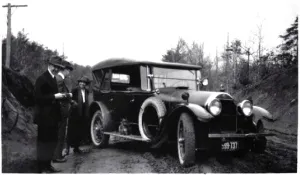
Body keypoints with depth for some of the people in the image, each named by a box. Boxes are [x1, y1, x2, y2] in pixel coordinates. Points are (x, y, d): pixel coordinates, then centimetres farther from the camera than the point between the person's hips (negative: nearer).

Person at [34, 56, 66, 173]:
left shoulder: (53, 79, 14)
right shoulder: (42, 79, -12)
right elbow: (38, 97, -19)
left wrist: (60, 96, 4)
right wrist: (54, 96, -21)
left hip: (52, 116, 9)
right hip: (44, 117, -9)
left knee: (52, 141, 14)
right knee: (44, 141, 0)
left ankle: (48, 165, 25)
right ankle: (42, 168, 9)